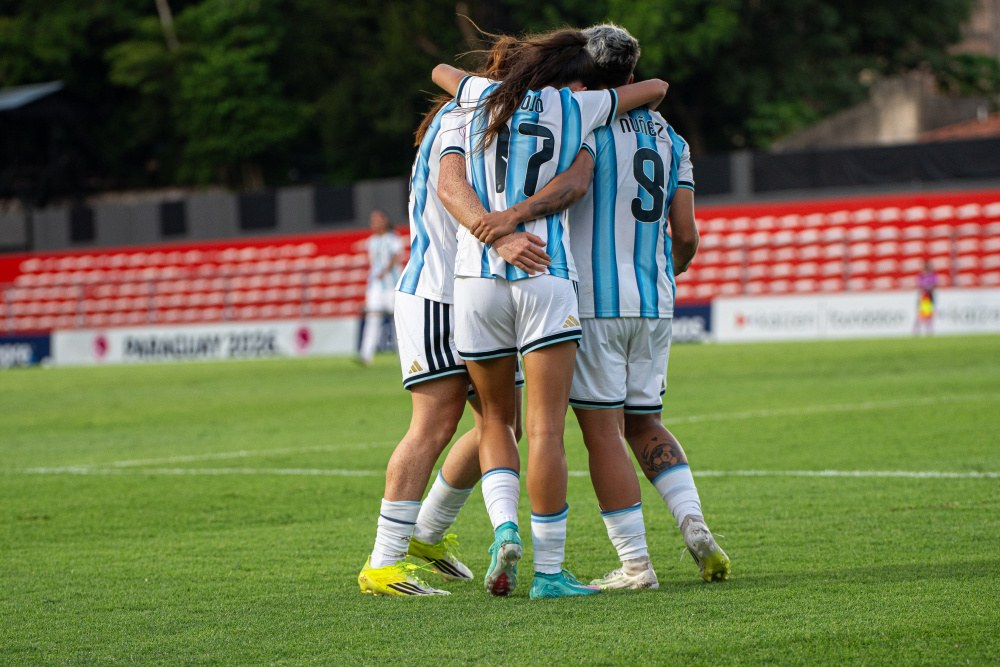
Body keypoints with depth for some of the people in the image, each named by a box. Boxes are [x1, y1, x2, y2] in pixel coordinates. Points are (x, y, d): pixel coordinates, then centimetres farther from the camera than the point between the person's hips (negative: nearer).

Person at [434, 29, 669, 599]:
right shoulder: (576, 107, 7)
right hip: (546, 277, -3)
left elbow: (441, 71, 36)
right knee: (546, 429, -4)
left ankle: (505, 528, -5)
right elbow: (656, 88, 22)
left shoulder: (484, 96, 12)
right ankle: (549, 570, -7)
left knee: (496, 419, 17)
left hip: (477, 275, 3)